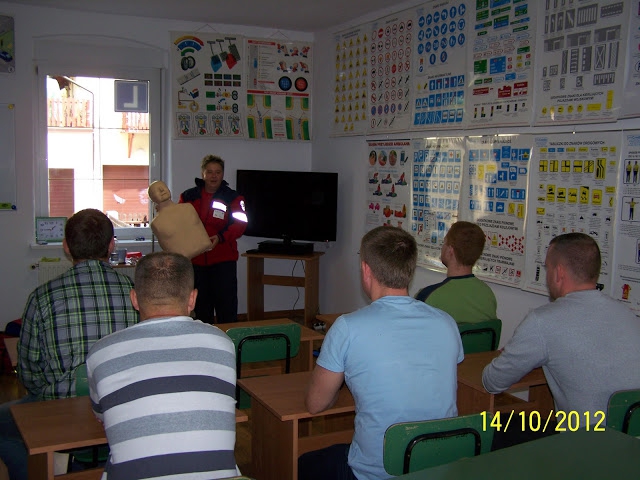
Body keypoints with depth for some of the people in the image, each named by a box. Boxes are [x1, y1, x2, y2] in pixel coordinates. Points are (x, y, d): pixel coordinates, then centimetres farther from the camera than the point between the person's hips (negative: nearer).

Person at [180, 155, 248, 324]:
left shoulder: (232, 198, 2)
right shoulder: (188, 196, 9)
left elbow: (240, 224, -8)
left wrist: (221, 237, -22)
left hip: (224, 260, -3)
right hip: (196, 260, 3)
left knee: (227, 307, -5)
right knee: (201, 308, 12)